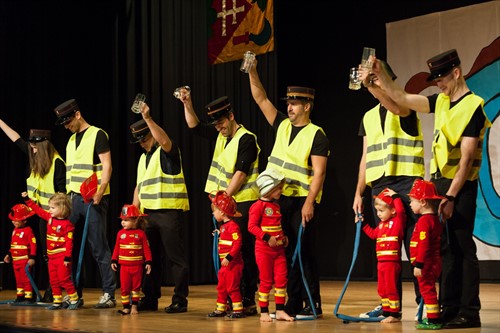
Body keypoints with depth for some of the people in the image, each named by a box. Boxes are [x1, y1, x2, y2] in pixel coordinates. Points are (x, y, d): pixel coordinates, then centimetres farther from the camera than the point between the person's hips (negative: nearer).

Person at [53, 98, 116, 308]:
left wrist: (100, 190, -23)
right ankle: (75, 294, 13)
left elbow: (107, 166, -11)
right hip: (74, 198, 7)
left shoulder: (97, 135, -4)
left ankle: (109, 294, -2)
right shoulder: (71, 140, 19)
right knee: (72, 246, 5)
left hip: (93, 199, -7)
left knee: (99, 247, -6)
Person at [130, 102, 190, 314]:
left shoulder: (167, 152, -4)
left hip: (169, 212, -8)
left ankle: (180, 300, 0)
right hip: (149, 213, 8)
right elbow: (139, 187, 23)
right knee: (151, 257, 12)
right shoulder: (143, 158, 20)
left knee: (175, 258, -4)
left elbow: (164, 140, -28)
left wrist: (147, 118, -31)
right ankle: (150, 299, 20)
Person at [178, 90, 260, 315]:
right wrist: (187, 105, 6)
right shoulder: (221, 135, 13)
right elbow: (195, 127, 20)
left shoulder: (246, 139, -11)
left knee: (244, 253, -6)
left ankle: (248, 302, -3)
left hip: (243, 203, -8)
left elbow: (240, 174, -17)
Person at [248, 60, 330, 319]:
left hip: (302, 202, -6)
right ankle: (292, 305, 13)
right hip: (278, 199, 6)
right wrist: (252, 73, 2)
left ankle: (313, 305, 2)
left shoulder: (316, 135, -6)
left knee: (305, 253, -4)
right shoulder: (282, 126, 13)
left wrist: (309, 203, -20)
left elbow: (319, 173, -12)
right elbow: (261, 99, 13)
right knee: (286, 253, 7)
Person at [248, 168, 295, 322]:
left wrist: (284, 237, 7)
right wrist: (267, 238, -24)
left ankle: (280, 311, 11)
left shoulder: (276, 206, 12)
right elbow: (252, 226, -18)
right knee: (266, 281, 0)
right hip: (264, 249, -7)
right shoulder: (258, 206, -12)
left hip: (279, 249, 7)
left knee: (281, 279, 4)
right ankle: (264, 312, 10)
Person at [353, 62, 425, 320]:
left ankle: (424, 303, -2)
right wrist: (359, 193, 12)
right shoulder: (368, 117, 19)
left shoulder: (407, 106, 1)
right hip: (379, 186, 6)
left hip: (406, 183, -6)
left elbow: (396, 108, -25)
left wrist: (372, 84, -36)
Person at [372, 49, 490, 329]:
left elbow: (467, 158, -16)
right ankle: (449, 308, 14)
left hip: (460, 185, -8)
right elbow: (401, 99, 15)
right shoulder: (441, 101, 12)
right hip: (438, 180, 8)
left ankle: (470, 313, -1)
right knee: (445, 248, 9)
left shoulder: (473, 106, -11)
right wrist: (381, 73, 4)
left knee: (463, 248, -5)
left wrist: (451, 195, -20)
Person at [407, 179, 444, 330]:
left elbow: (423, 245, -24)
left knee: (427, 289, -6)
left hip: (426, 265, -10)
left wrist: (418, 264, -23)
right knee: (429, 289, 16)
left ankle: (433, 320, -5)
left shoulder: (424, 221, -18)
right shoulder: (435, 219, 14)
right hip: (434, 263, 10)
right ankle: (433, 318, 22)